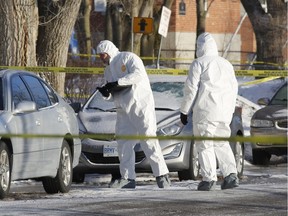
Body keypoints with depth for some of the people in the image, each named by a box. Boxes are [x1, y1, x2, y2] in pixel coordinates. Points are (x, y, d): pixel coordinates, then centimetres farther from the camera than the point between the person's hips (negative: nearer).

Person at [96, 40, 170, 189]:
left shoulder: (128, 58, -3)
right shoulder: (108, 70, 20)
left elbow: (138, 74, -21)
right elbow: (113, 95, 22)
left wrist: (117, 83, -24)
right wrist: (106, 93, -2)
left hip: (141, 105, -8)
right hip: (124, 110, 8)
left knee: (148, 139, -13)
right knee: (124, 143, 2)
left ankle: (162, 175, -13)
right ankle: (127, 178, 5)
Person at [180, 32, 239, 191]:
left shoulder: (198, 63, -4)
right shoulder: (226, 64, 16)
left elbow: (191, 88, -7)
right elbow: (234, 88, 19)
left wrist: (184, 110, -1)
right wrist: (230, 110, 27)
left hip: (205, 110, -6)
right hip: (224, 112, 6)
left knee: (204, 144, -1)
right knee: (222, 143, 14)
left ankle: (209, 178, -8)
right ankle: (231, 175, 0)